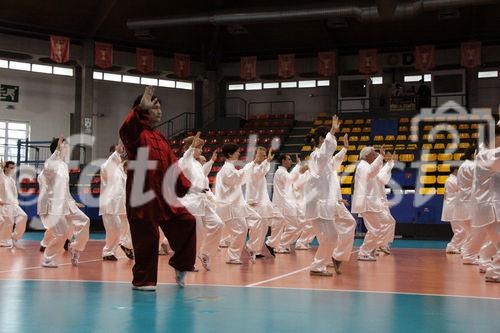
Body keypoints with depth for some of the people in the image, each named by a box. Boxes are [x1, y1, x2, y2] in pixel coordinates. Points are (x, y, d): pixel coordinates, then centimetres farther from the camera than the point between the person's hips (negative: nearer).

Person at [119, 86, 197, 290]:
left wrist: (186, 186, 9)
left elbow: (172, 165, 16)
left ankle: (180, 266, 23)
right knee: (147, 237, -3)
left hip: (163, 195, 7)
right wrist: (141, 109, -42)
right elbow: (126, 129, -32)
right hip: (142, 195, -7)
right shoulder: (136, 134, -7)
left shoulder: (160, 138, 16)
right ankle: (142, 280, 13)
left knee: (186, 222, 5)